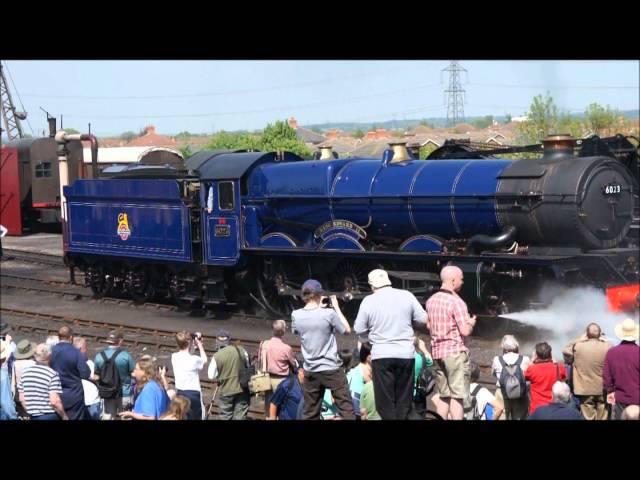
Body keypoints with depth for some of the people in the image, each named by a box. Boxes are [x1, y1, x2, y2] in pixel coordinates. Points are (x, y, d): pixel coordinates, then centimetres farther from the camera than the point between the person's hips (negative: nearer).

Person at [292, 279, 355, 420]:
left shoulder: (296, 315, -2)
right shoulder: (329, 313, -13)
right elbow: (347, 330, 2)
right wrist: (336, 307, 8)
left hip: (310, 371, 4)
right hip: (332, 369, -4)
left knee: (310, 413, 7)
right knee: (346, 408, 1)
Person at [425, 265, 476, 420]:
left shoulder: (431, 300, 8)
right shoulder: (456, 301, -15)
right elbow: (465, 331, -18)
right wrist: (471, 322, 2)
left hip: (437, 351, 7)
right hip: (456, 351, -7)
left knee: (444, 395, 13)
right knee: (458, 396, -3)